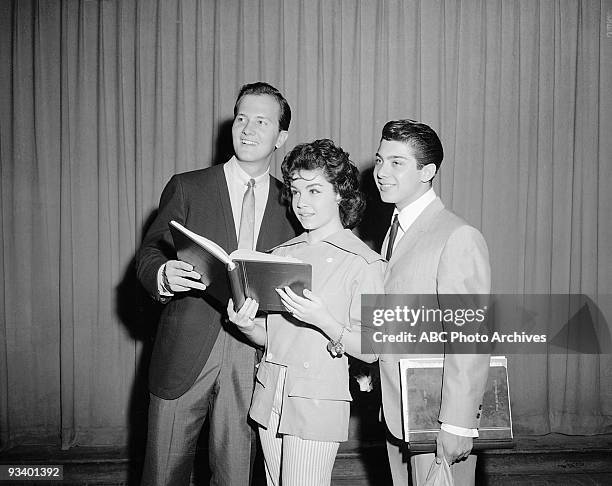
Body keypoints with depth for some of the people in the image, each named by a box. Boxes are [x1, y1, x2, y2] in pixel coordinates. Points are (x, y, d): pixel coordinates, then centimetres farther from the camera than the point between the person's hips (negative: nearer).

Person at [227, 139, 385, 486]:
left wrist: (322, 320, -25)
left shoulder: (364, 262, -8)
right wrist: (246, 326, -8)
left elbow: (370, 351, -10)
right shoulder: (281, 253, 8)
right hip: (269, 399, 5)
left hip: (318, 402, -5)